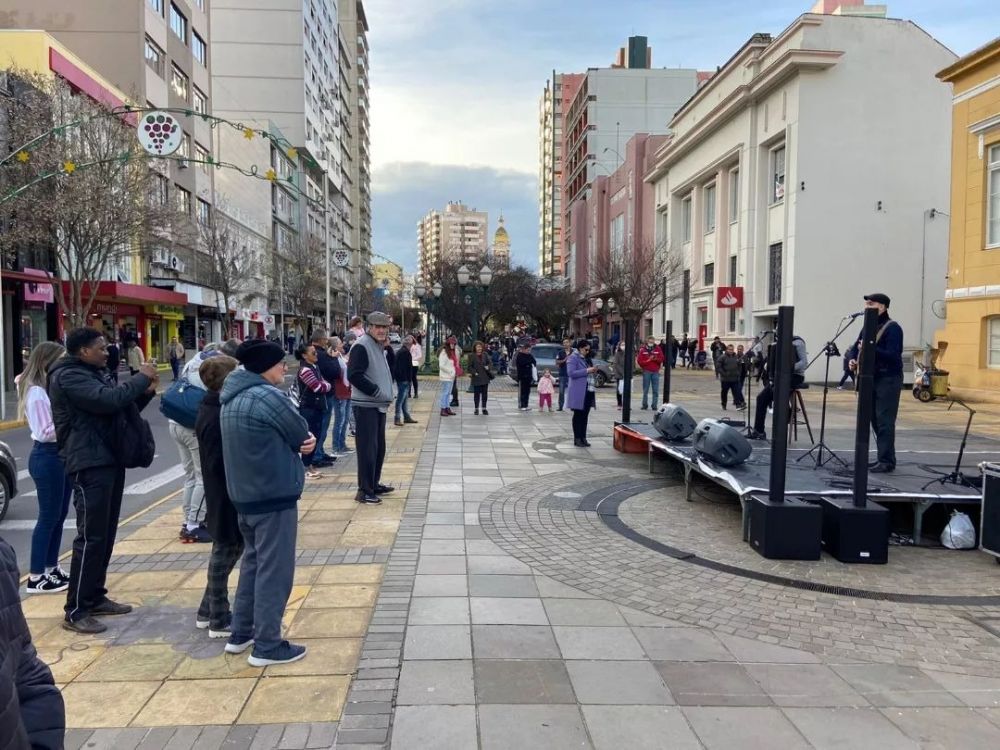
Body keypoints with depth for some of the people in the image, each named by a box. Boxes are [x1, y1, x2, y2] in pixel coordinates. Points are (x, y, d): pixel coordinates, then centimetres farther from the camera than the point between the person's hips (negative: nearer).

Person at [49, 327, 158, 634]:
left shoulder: (95, 373, 18)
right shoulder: (68, 376, -13)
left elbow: (121, 408, 21)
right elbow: (108, 400, -28)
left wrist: (145, 392, 5)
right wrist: (140, 378, -15)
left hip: (109, 460, 10)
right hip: (90, 465, -10)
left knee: (106, 535, 14)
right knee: (91, 537, -9)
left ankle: (95, 597, 23)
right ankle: (76, 611, -2)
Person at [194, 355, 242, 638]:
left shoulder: (216, 408, 8)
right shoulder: (216, 417, -22)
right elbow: (220, 463, -25)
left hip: (227, 496, 10)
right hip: (227, 497, -10)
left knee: (229, 550, 19)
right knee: (225, 553, 2)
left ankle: (208, 612, 31)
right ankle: (219, 622, 16)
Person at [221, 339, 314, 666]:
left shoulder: (232, 399, 10)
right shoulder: (269, 396, -20)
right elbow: (302, 435, -11)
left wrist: (301, 443, -5)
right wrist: (304, 442, 8)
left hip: (244, 494, 9)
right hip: (274, 496, -9)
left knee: (253, 561, 21)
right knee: (274, 569, 0)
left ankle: (241, 633, 30)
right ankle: (267, 646, 8)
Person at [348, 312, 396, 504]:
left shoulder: (379, 346, 16)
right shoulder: (361, 346, -13)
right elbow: (355, 375, -20)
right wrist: (376, 391, -17)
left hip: (379, 405, 10)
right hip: (365, 406, -10)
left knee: (379, 447, 16)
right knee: (368, 448, -7)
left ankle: (374, 484, 28)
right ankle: (365, 490, -1)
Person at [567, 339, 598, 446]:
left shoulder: (587, 358, 19)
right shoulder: (573, 358, -5)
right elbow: (571, 373, -17)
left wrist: (593, 371, 5)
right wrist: (586, 371, -19)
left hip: (589, 391, 7)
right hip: (579, 392, -7)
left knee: (585, 415, 10)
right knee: (578, 415, -1)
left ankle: (583, 438, 16)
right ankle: (577, 439, 4)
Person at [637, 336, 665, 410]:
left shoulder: (658, 349, 7)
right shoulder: (642, 350, 1)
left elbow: (661, 359, 5)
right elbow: (639, 361, -4)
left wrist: (656, 359, -14)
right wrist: (648, 360, -15)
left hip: (655, 372, 1)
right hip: (646, 371, -1)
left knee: (656, 390, 0)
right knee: (645, 390, 4)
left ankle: (654, 405, 4)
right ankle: (645, 404, 13)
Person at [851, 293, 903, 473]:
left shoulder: (892, 328, -9)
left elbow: (893, 355, -19)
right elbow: (858, 347, 22)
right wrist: (854, 360, 2)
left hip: (888, 379, -8)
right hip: (871, 378, 8)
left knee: (885, 422, -9)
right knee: (875, 421, 9)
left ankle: (887, 461, -5)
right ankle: (884, 458, 16)